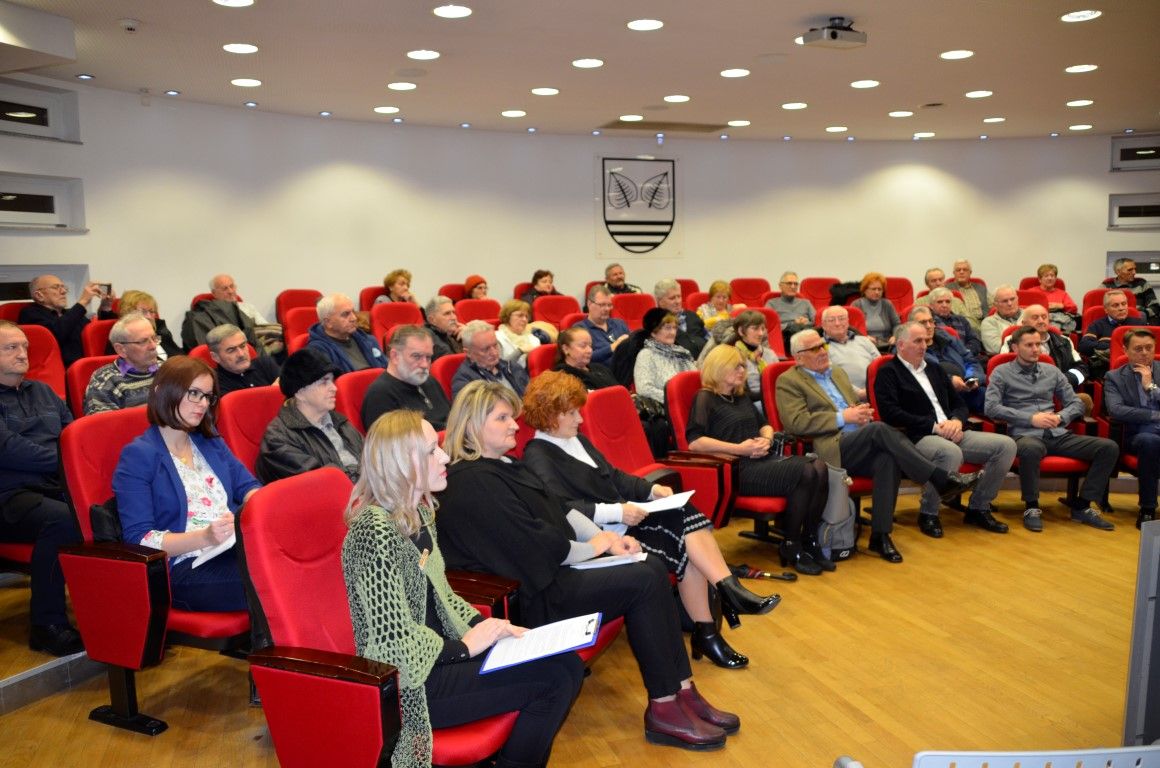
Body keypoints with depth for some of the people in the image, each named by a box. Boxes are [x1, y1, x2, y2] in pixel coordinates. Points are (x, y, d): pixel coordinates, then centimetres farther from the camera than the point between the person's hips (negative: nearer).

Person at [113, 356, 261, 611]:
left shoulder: (211, 443, 23)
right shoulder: (138, 456, 3)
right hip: (183, 569, -6)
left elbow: (248, 486, 23)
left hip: (237, 550, 6)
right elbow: (138, 539, -5)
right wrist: (205, 537, -19)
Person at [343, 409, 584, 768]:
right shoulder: (376, 532, -23)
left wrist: (485, 626, 0)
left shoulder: (419, 512, 6)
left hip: (435, 654, 9)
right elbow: (394, 640, -24)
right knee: (554, 679, -13)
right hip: (408, 682, -9)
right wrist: (465, 646, -12)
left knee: (568, 665, -3)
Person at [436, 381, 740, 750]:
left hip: (551, 570, 10)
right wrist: (592, 547, -6)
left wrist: (605, 537, 1)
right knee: (644, 583, -17)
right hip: (531, 594, -10)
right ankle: (663, 710, -7)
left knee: (654, 568, -4)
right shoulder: (471, 484, -18)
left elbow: (559, 511, 16)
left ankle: (683, 691, -2)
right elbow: (536, 547, -20)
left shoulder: (503, 465, 15)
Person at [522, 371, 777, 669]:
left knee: (687, 515, -16)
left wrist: (650, 489, 2)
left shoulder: (576, 439, 17)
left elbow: (613, 476, 19)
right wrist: (617, 513, -26)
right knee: (685, 549, -21)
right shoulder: (537, 457, -11)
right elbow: (562, 510, -22)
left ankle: (731, 592, -19)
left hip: (622, 519, 8)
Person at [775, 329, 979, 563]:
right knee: (879, 429, -30)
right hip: (830, 450, -6)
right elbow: (796, 422, -9)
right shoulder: (788, 381, 4)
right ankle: (942, 479, -26)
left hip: (861, 449, 6)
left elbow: (858, 403, 32)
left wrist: (861, 413, 6)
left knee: (888, 459, -28)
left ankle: (880, 535, -25)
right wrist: (842, 418, -11)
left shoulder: (838, 373, 27)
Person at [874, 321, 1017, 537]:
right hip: (916, 438, -7)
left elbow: (959, 403, 23)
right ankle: (928, 514, -16)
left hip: (952, 433, 7)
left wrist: (957, 421, -2)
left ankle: (978, 508, 2)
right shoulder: (888, 372, 1)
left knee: (1006, 445, -9)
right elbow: (890, 413, -13)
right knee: (951, 453, -38)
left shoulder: (935, 370, 24)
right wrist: (934, 426, -15)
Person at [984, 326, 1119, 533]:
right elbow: (991, 407, -6)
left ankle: (1082, 506, -7)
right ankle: (1032, 507, -20)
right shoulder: (1002, 373, 7)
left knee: (1109, 447, -15)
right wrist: (1031, 418, -11)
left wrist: (1060, 417, -3)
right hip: (1025, 435, -5)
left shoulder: (1052, 372, 21)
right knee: (1031, 449, -42)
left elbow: (1076, 404, 20)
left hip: (1057, 434, 5)